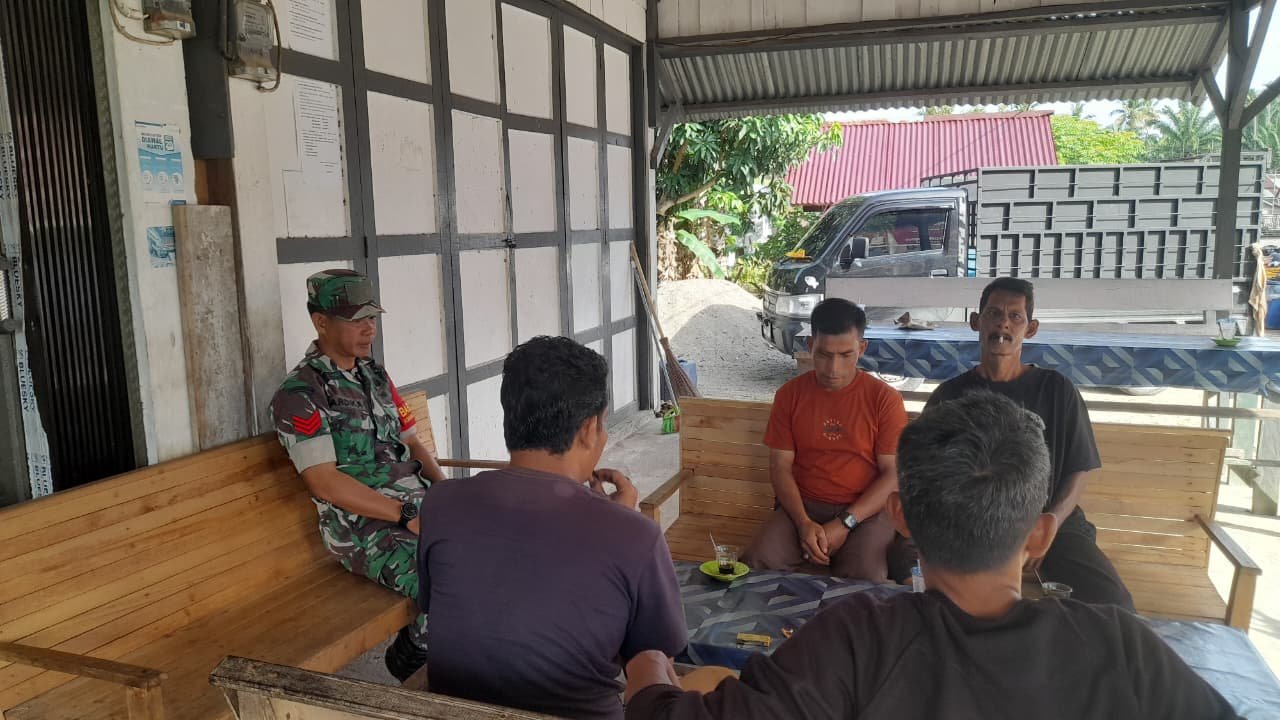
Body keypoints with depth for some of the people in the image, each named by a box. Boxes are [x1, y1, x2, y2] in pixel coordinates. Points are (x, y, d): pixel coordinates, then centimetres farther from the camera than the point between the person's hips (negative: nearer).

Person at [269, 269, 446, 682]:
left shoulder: (376, 376, 17)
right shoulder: (298, 395, -8)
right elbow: (324, 481, -15)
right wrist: (406, 515, -19)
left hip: (421, 505, 8)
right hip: (368, 528, -8)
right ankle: (410, 660, 4)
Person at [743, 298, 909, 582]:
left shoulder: (885, 398, -3)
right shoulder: (790, 395, 4)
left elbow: (894, 474, -5)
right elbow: (780, 467, 2)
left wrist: (844, 524, -15)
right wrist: (804, 523, -14)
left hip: (865, 511, -2)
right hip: (802, 507, 2)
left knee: (864, 579, -30)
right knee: (757, 564, -24)